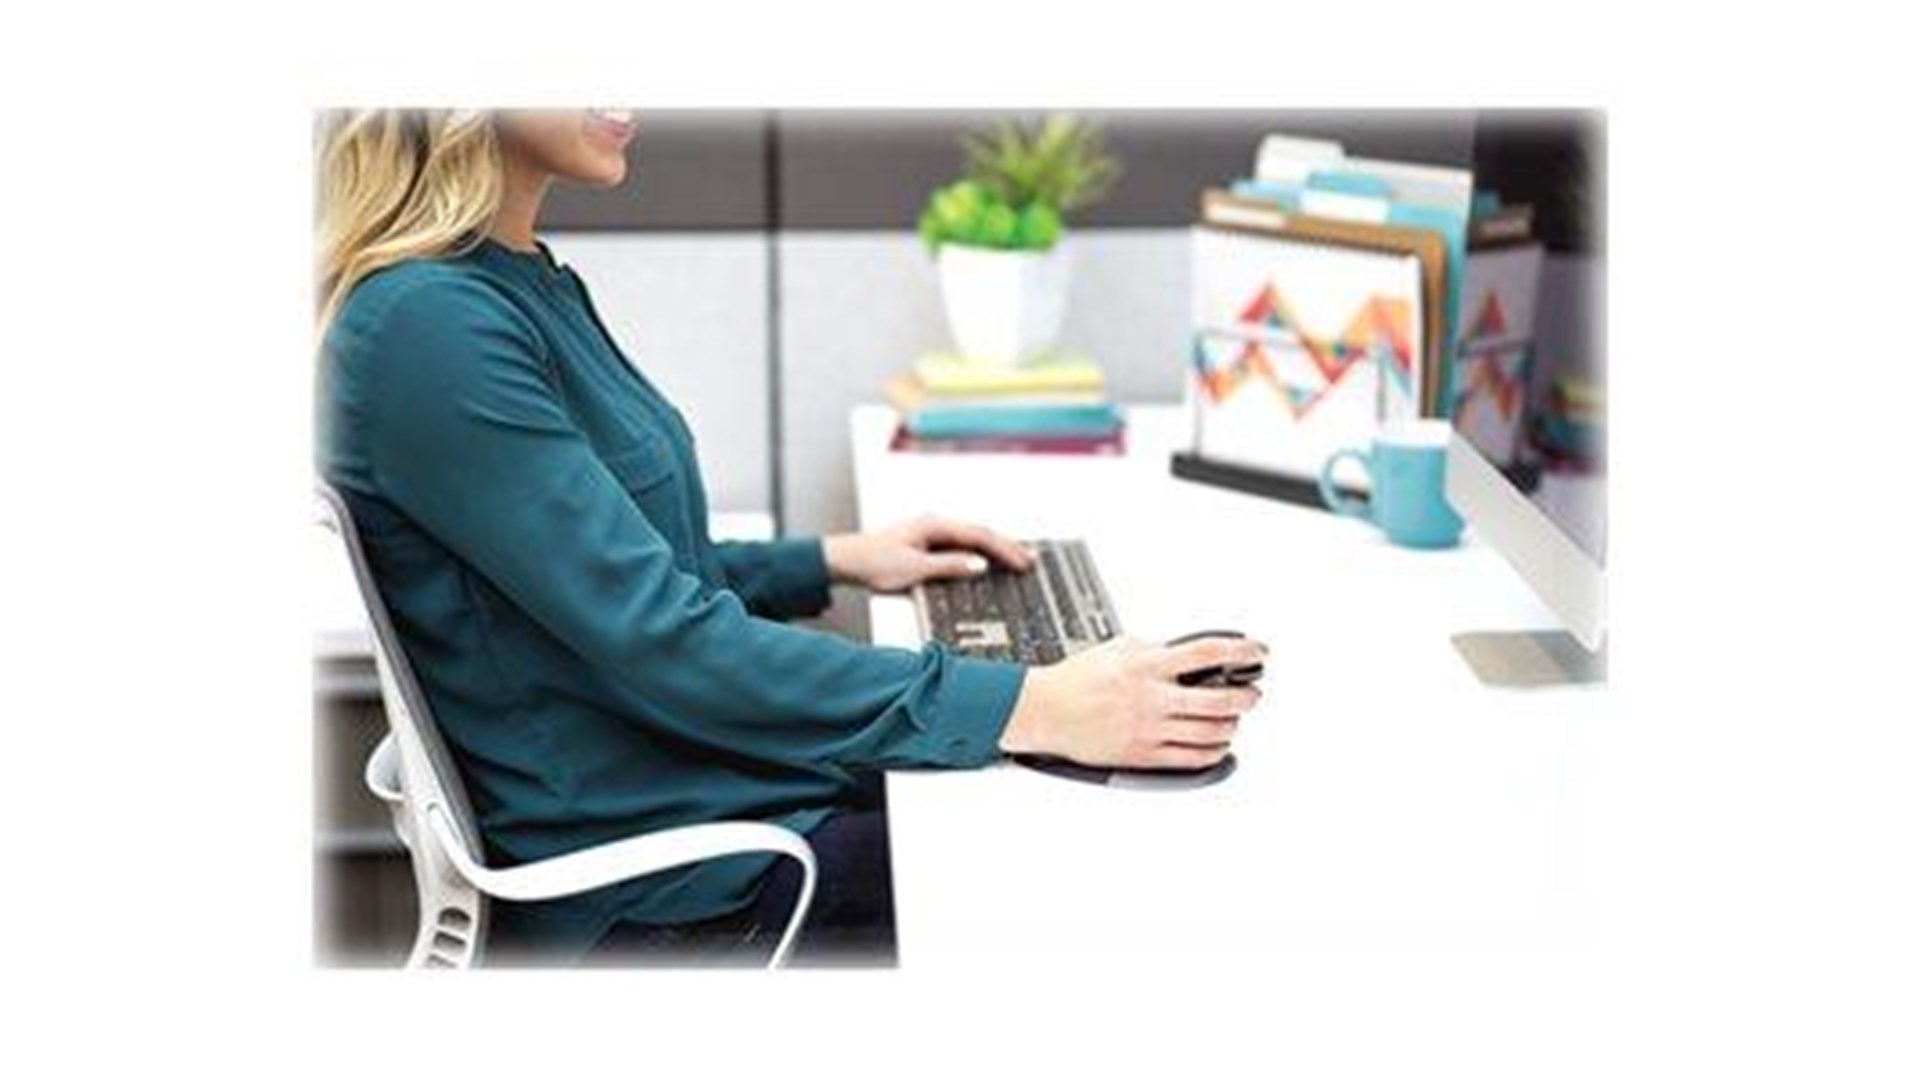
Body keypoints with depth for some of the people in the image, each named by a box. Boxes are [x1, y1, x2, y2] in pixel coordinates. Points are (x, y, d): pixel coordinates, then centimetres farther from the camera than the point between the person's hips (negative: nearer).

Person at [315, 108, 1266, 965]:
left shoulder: (523, 283, 7)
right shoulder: (428, 325, -23)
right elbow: (669, 646, -27)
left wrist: (837, 561, 12)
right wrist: (1029, 708, -29)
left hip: (717, 783, 9)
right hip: (647, 889, -9)